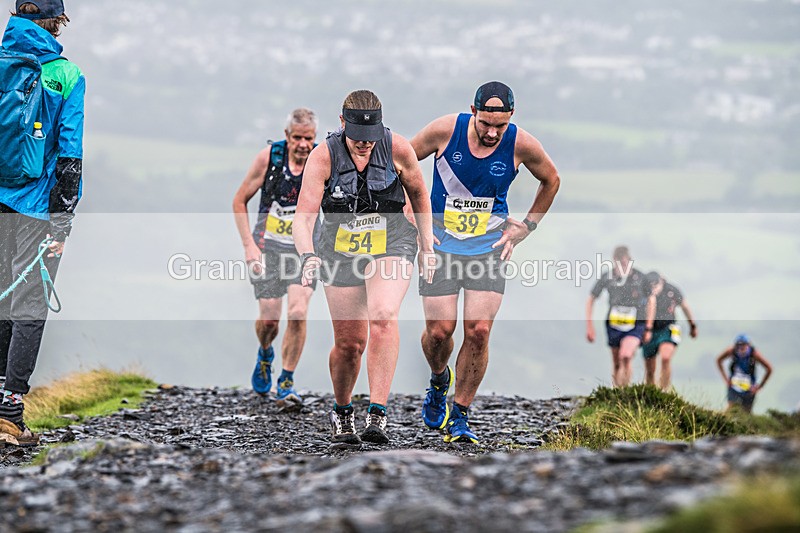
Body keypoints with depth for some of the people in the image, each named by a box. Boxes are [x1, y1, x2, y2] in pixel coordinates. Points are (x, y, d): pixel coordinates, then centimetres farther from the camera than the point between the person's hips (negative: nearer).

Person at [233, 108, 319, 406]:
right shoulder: (269, 157, -10)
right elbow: (240, 201, 0)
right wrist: (249, 245, -6)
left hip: (305, 248, 0)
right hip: (269, 246, 0)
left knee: (298, 313, -17)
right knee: (269, 317, -4)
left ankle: (286, 383, -3)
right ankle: (265, 355, 32)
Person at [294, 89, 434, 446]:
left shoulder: (398, 149, -14)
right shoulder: (323, 157, -17)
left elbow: (418, 194, 5)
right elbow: (303, 218, -22)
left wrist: (427, 246, 8)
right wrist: (308, 257, -40)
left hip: (390, 244, 0)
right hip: (341, 251, 1)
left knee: (383, 316, -28)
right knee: (349, 342, 3)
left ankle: (378, 414, -27)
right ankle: (342, 413, 32)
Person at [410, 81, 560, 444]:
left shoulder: (521, 145, -11)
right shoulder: (445, 130, -14)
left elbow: (551, 181, 11)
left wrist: (524, 228, 7)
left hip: (489, 246, 0)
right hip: (440, 240, 0)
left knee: (478, 331, -11)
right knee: (439, 330, -5)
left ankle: (459, 417, 4)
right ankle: (440, 380, 32)